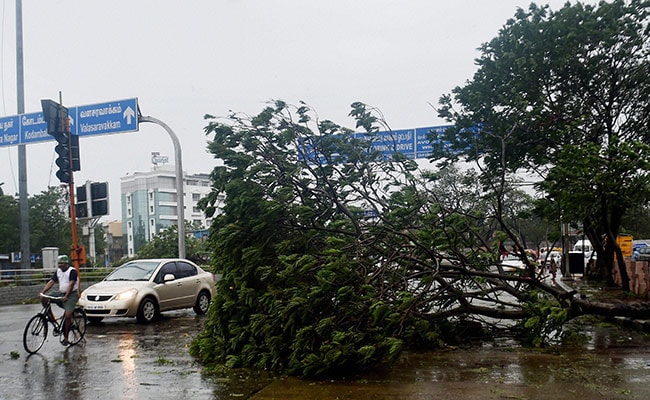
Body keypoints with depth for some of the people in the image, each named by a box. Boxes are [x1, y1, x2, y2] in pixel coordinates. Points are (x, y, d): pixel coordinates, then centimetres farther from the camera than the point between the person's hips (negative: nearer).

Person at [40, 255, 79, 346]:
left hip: (71, 295, -7)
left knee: (68, 315, -19)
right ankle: (52, 318, -4)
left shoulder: (72, 271, -11)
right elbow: (51, 282, 4)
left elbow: (71, 284, -20)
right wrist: (43, 292, -10)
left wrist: (66, 296, -30)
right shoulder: (58, 271, 11)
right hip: (60, 293, 7)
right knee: (43, 299, -11)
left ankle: (65, 337, -7)